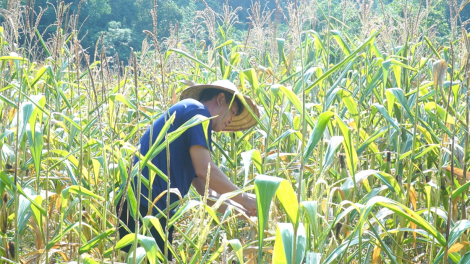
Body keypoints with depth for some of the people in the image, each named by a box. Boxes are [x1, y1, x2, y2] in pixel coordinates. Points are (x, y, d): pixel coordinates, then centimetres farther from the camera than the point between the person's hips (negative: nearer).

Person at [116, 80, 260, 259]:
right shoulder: (197, 110, -2)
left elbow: (206, 192, 23)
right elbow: (205, 170, -14)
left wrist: (244, 212, 18)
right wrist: (243, 199, -3)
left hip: (145, 205, 10)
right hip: (147, 206, -10)